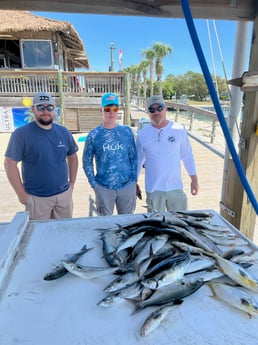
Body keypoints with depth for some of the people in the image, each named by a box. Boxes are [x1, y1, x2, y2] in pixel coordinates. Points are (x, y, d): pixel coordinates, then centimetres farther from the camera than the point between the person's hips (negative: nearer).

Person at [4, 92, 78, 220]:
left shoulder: (63, 132, 2)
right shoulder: (21, 134, -11)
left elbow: (72, 157, 12)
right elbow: (10, 163, -12)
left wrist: (72, 184, 7)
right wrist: (22, 194, -12)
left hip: (64, 194, 4)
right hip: (36, 198, -4)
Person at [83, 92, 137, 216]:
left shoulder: (127, 131, 1)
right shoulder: (93, 135, -3)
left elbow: (133, 157, 6)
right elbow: (87, 162, 2)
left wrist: (133, 179, 2)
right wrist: (94, 184, -2)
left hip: (127, 186, 2)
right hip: (104, 188, -1)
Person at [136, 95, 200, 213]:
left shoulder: (178, 129, -4)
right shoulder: (142, 134, -3)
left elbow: (187, 156, 3)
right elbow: (138, 160, 6)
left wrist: (194, 179, 4)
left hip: (176, 187, 0)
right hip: (153, 189, 0)